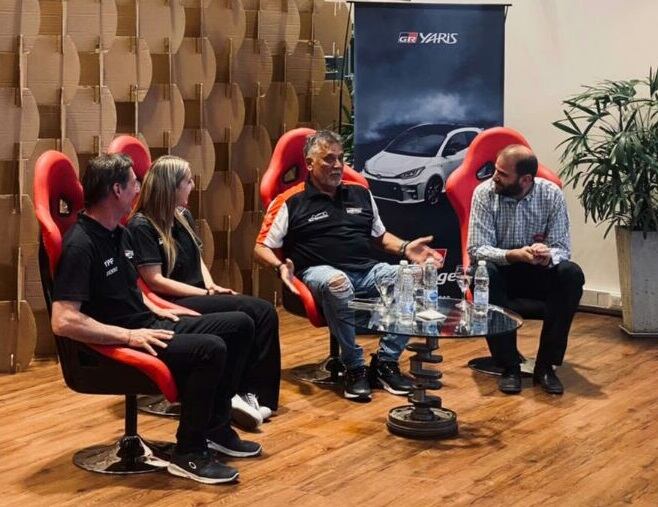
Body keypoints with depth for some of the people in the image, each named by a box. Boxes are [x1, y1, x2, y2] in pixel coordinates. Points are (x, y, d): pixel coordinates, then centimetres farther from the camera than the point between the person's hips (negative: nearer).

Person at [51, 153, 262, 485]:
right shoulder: (80, 245, -20)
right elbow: (63, 321, -28)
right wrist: (128, 335, -25)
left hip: (148, 324, 10)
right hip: (117, 343, -10)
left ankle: (216, 427, 14)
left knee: (240, 325, 6)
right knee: (211, 349, -29)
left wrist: (157, 310, 9)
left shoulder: (117, 233, 10)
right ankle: (189, 453, -14)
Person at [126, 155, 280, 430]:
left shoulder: (183, 216, 15)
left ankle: (259, 395, -19)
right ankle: (250, 393, -16)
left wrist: (211, 286, 0)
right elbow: (155, 281, -15)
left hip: (198, 296, 8)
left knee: (264, 312, -18)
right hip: (176, 304, -8)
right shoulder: (141, 226, -10)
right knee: (253, 312, -25)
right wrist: (206, 294, -16)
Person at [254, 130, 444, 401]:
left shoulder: (360, 193, 19)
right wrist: (281, 265, -18)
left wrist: (406, 248, 9)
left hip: (368, 270, 5)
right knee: (337, 283, -41)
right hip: (321, 272, -5)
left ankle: (385, 362, -12)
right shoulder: (291, 202, 4)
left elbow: (380, 236, 28)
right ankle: (354, 367, -26)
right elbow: (261, 248, 3)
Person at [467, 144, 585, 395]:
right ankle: (509, 366, -25)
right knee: (484, 273, -35)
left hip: (538, 273, 1)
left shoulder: (551, 194, -11)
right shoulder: (484, 193, -14)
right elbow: (477, 249, -19)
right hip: (501, 270, -1)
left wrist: (548, 256, -38)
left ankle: (546, 364, -19)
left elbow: (562, 247, -13)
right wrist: (513, 255, -38)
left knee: (572, 274, -28)